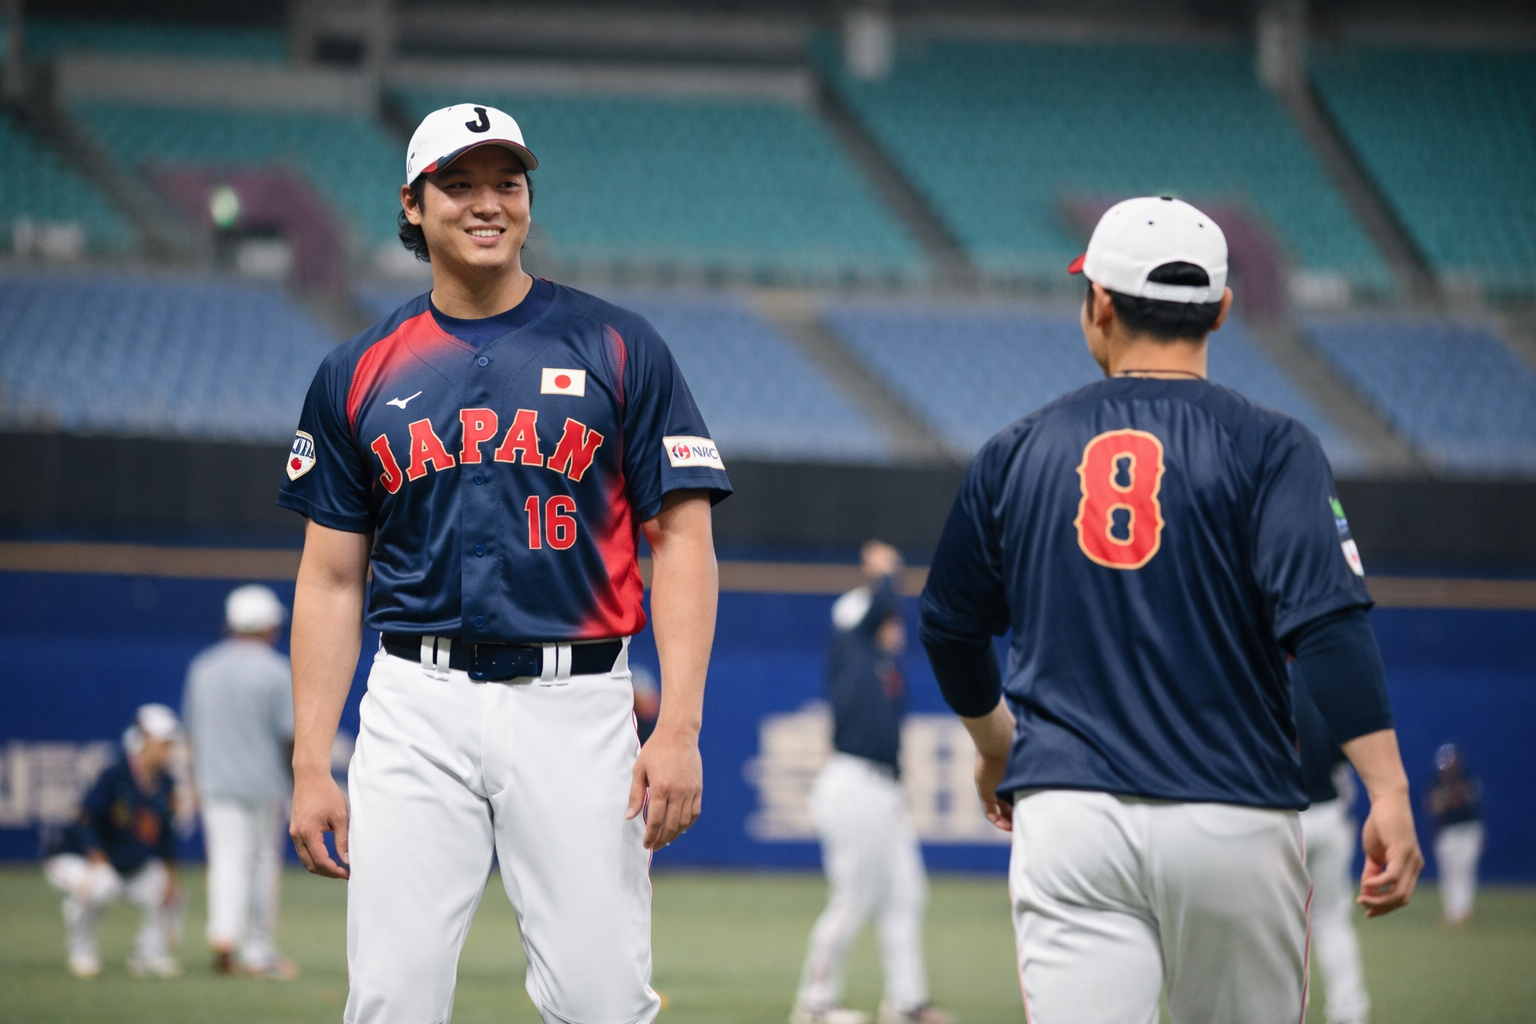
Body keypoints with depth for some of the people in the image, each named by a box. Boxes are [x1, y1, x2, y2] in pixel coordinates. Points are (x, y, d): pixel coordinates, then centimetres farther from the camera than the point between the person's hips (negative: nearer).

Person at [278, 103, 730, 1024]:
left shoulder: (619, 350, 5)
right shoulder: (360, 374, 10)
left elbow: (683, 540, 1)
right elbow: (332, 579, 12)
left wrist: (680, 727, -10)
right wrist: (311, 764, 3)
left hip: (576, 706, -1)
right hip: (416, 707, 2)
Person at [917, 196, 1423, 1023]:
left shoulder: (1017, 452, 10)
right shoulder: (1267, 448, -1)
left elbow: (949, 627, 21)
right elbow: (1328, 623, -14)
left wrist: (995, 746, 40)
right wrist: (1389, 793, -17)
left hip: (1066, 822, 1)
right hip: (1232, 822, -1)